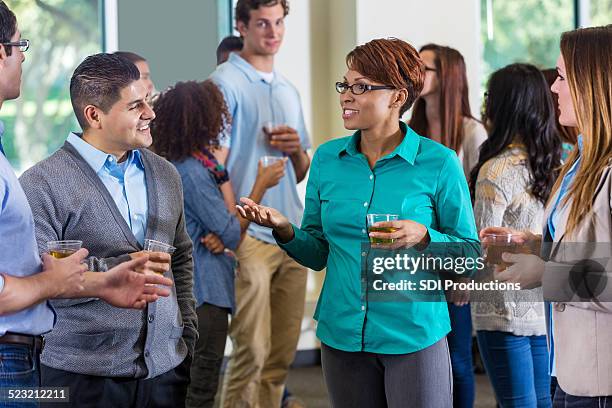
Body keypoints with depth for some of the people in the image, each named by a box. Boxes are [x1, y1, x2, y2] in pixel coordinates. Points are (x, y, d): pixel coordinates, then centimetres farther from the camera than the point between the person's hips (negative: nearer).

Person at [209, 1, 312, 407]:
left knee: (282, 354, 9)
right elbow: (215, 164, -10)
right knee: (253, 351, -10)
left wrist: (296, 150, 1)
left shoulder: (289, 89, 18)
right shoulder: (225, 82, -4)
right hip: (250, 235, -7)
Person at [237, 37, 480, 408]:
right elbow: (318, 253, 10)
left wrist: (423, 237, -20)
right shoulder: (327, 159, 5)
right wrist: (284, 229, -9)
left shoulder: (438, 162, -6)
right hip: (342, 333, 4)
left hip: (413, 338, -3)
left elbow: (470, 253, -3)